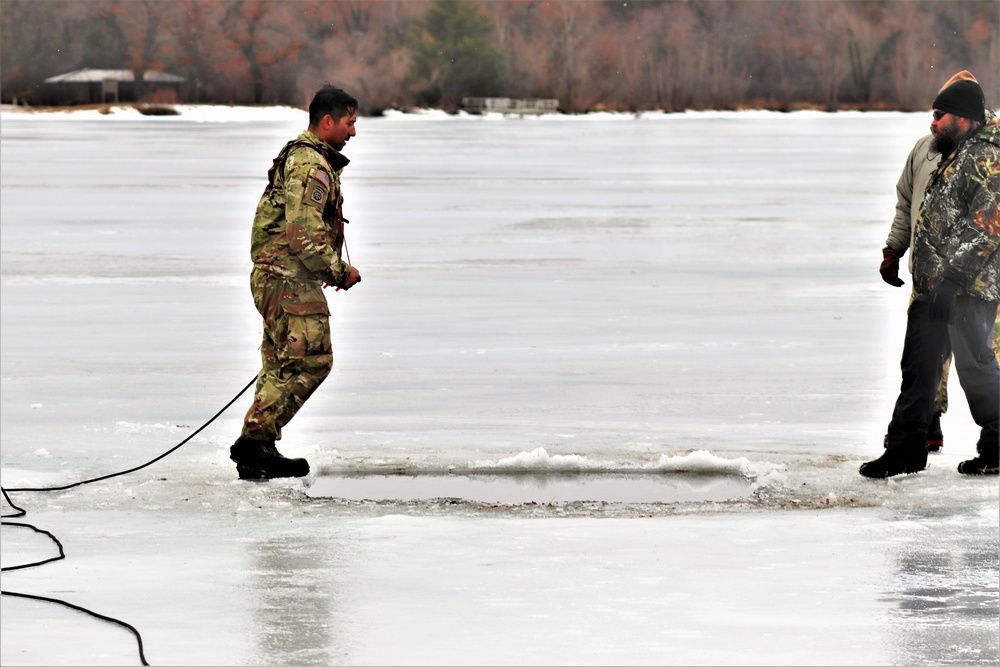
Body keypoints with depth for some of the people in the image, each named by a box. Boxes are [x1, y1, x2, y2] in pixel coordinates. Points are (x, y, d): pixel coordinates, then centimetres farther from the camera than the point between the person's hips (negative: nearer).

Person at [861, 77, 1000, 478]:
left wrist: (952, 278, -25)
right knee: (918, 366, 9)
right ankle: (904, 451, 13)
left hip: (967, 290, -10)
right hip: (933, 288, 10)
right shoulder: (954, 158, 18)